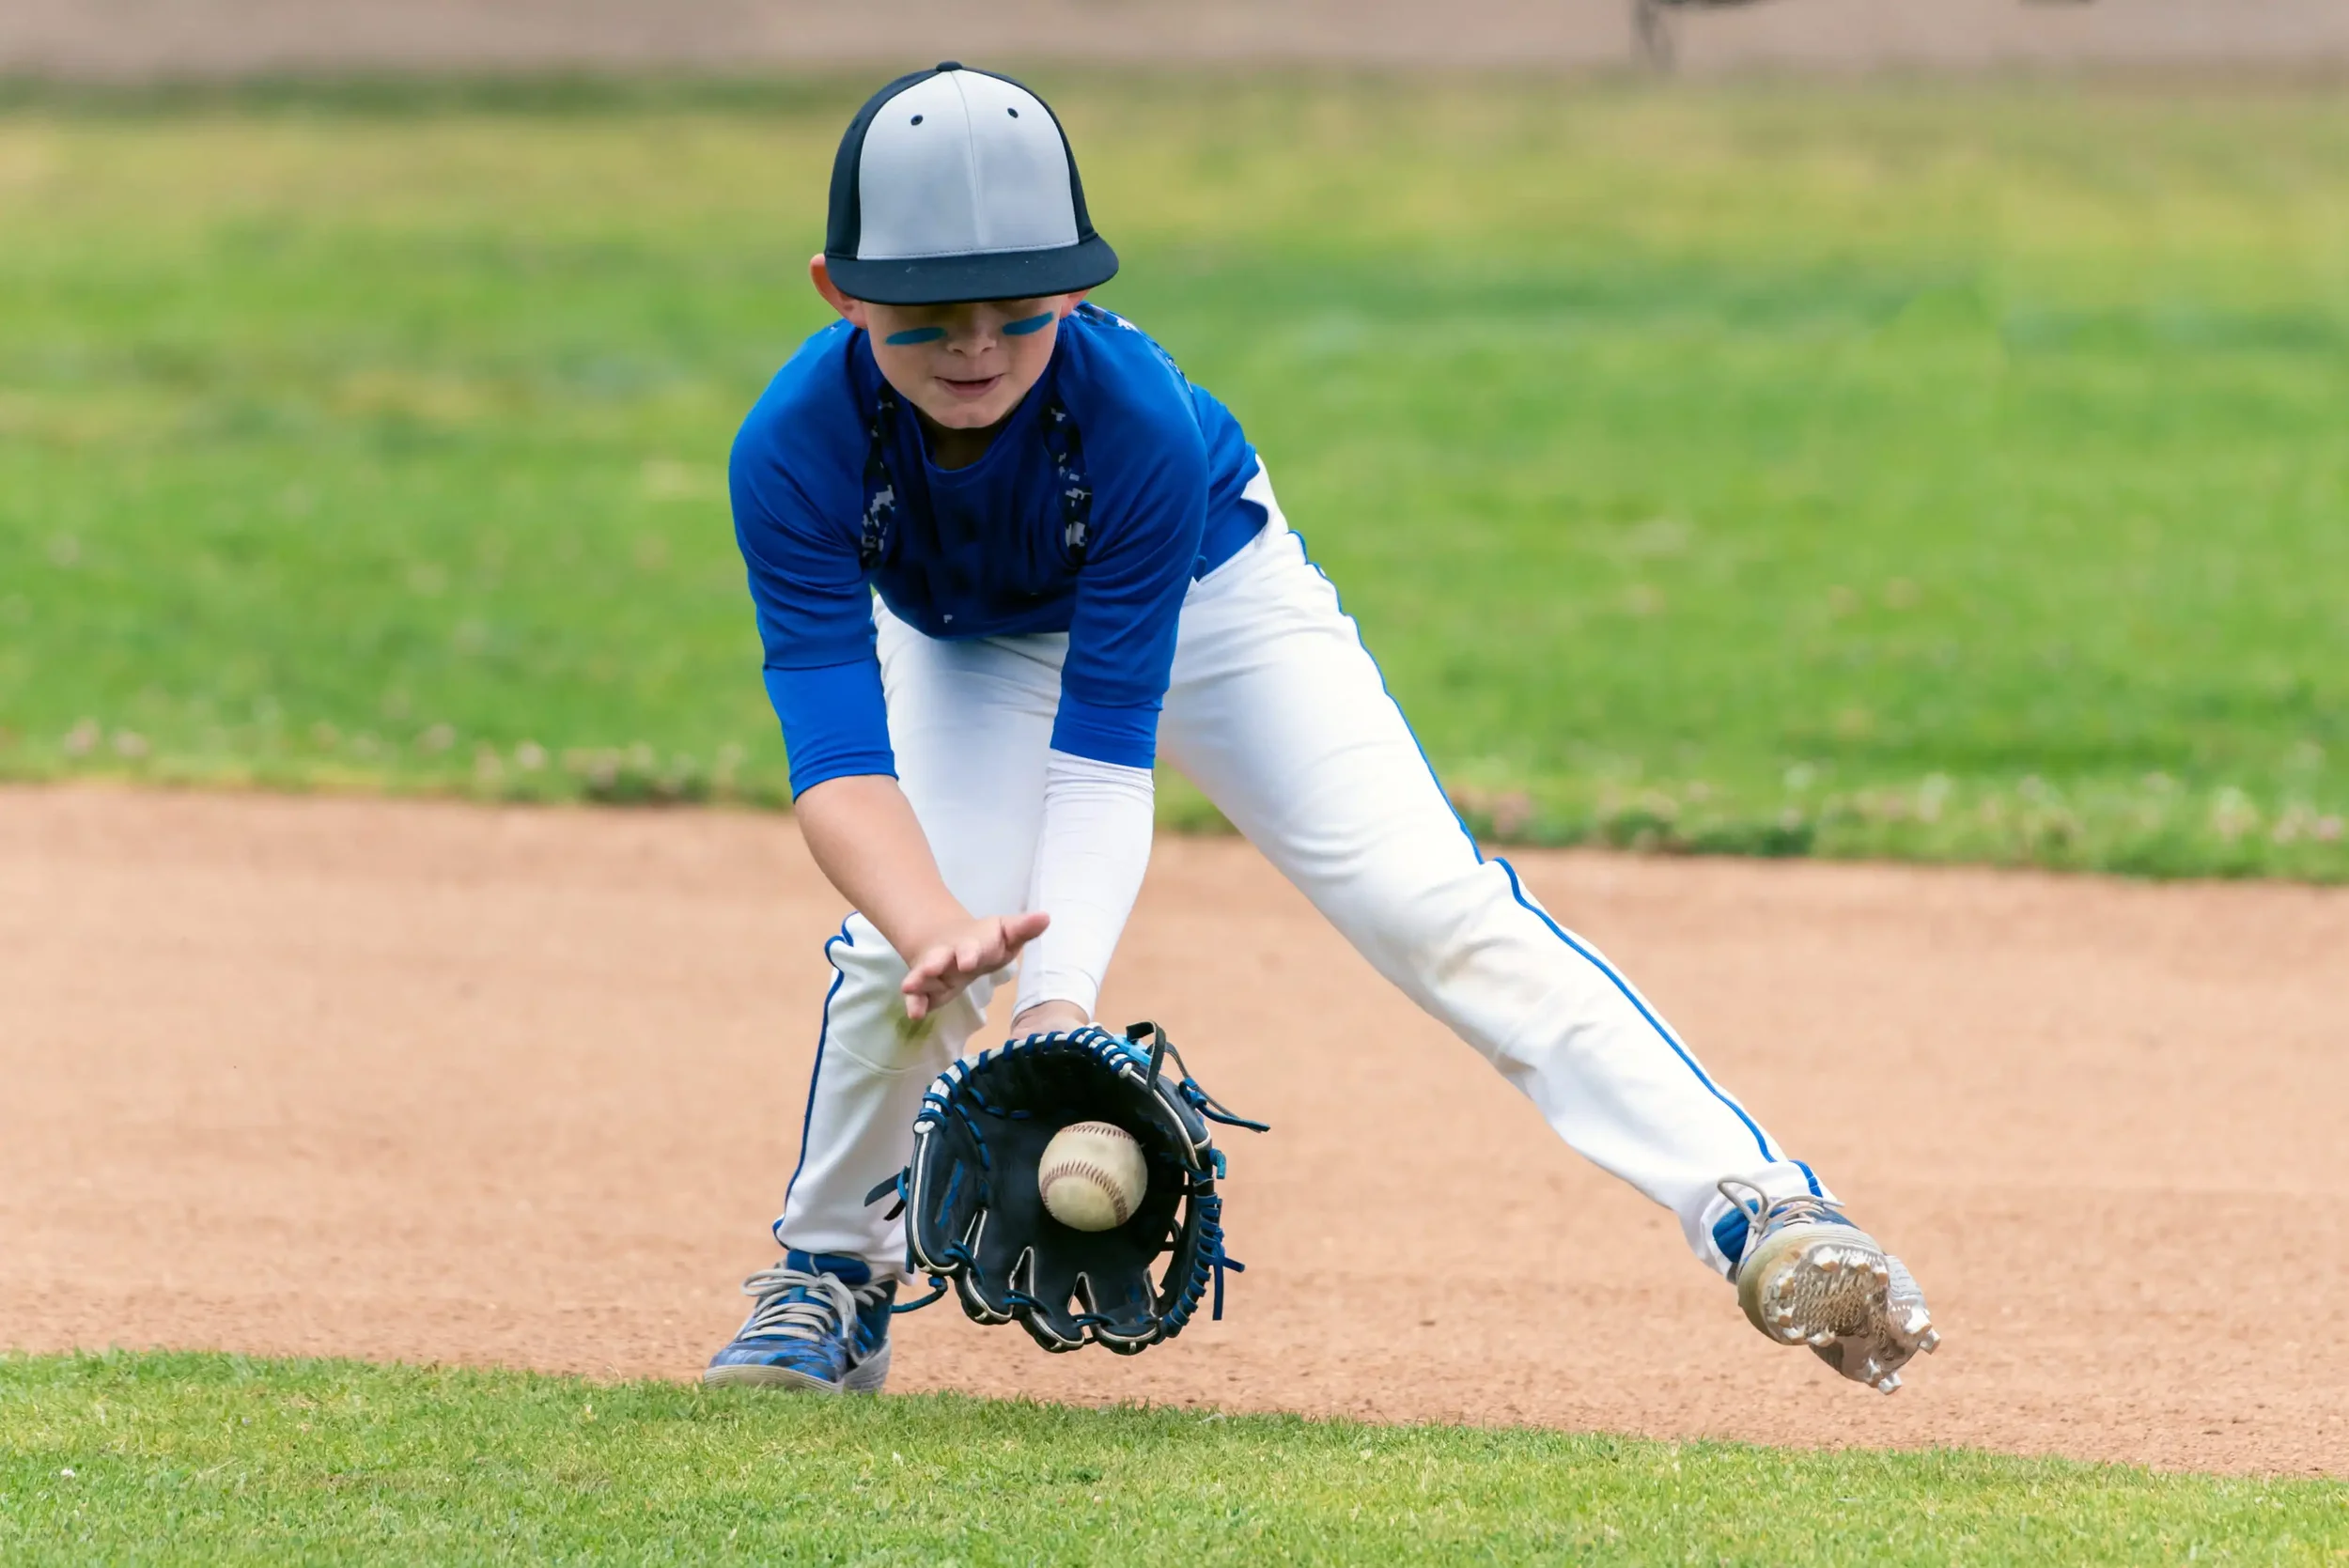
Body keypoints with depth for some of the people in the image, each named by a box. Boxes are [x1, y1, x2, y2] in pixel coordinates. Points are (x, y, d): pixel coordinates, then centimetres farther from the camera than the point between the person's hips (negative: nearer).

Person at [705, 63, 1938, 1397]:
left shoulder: (1137, 417, -38)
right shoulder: (796, 452, -35)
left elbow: (1101, 751, -36)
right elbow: (838, 762, -40)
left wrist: (1061, 1000, -49)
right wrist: (938, 932, -60)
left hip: (1210, 589, -1)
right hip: (969, 643, 2)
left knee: (1435, 907, -17)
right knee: (902, 953, -22)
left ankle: (1759, 1210, -23)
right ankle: (832, 1284, 6)